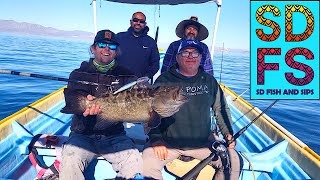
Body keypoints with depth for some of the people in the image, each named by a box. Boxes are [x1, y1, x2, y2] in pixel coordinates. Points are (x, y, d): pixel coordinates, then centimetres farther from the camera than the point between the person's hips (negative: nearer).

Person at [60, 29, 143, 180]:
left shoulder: (125, 76, 8)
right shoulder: (79, 74, 6)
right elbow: (72, 98, -12)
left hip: (114, 135, 1)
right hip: (83, 134, 0)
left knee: (136, 162, -20)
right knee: (70, 162, -27)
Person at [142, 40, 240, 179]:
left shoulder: (210, 81, 10)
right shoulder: (164, 80, -1)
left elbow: (221, 109, 17)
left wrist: (228, 133, 5)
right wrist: (156, 140, -14)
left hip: (203, 143, 3)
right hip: (167, 143, -2)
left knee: (233, 160, -10)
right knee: (147, 163, -26)